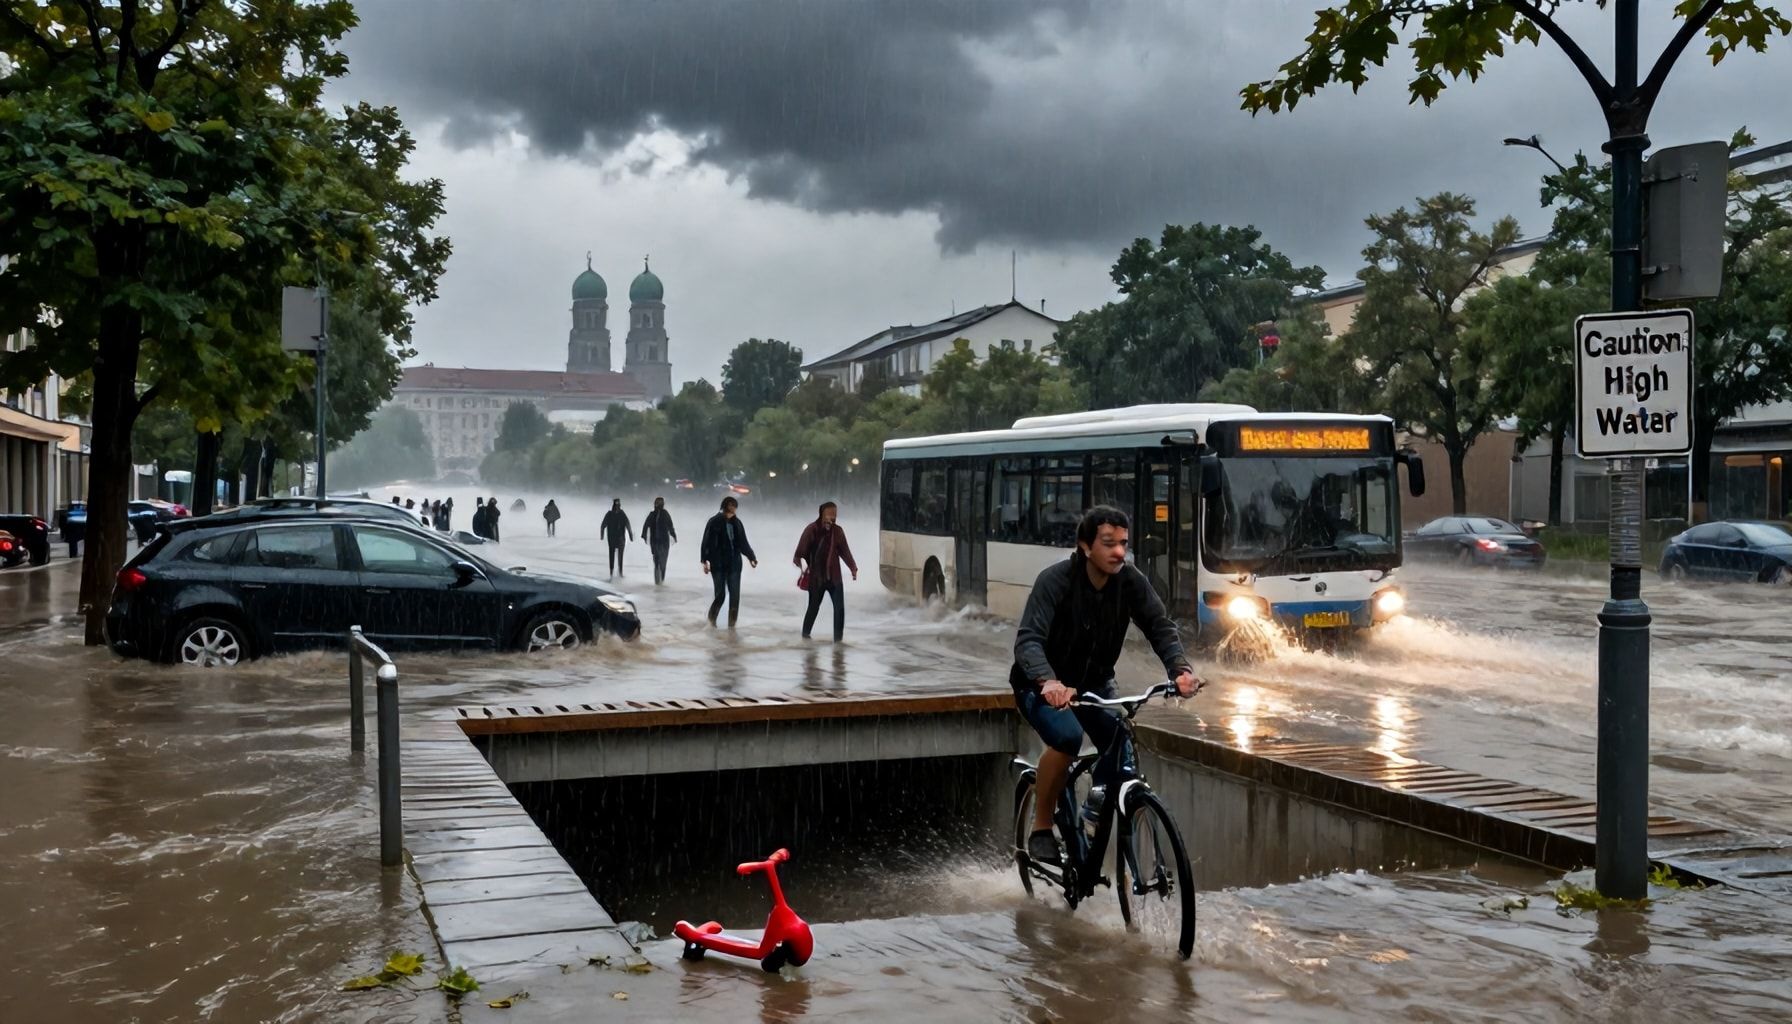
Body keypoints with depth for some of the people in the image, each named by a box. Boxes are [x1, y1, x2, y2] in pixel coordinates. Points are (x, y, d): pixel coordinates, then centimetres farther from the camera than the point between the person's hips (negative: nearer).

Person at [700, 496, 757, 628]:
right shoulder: (714, 522, -6)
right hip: (718, 565, -4)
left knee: (735, 595, 0)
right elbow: (706, 543, -6)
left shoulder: (737, 523, 6)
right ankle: (711, 619, 19)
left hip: (734, 564, 4)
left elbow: (743, 543, 16)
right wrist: (705, 562, -11)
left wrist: (751, 557, 17)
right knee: (720, 594, -4)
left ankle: (732, 624, 9)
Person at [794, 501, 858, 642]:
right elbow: (801, 550, -14)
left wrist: (853, 566, -4)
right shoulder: (811, 530, -10)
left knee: (840, 608, -2)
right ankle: (805, 635, 29)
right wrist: (799, 562, -32)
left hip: (834, 577, 3)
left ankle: (838, 639, 7)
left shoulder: (837, 531, 2)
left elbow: (844, 550, 8)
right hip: (817, 577, -3)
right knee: (813, 608, 8)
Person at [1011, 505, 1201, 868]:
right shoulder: (1055, 580, -26)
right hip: (1042, 685, -5)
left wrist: (1181, 669, -37)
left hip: (1093, 683, 5)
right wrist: (1049, 682, -55)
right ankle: (1041, 829, -13)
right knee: (1066, 736, -32)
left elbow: (1160, 627, -16)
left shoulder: (1130, 581, -13)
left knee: (1121, 751, -16)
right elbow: (1028, 640, -36)